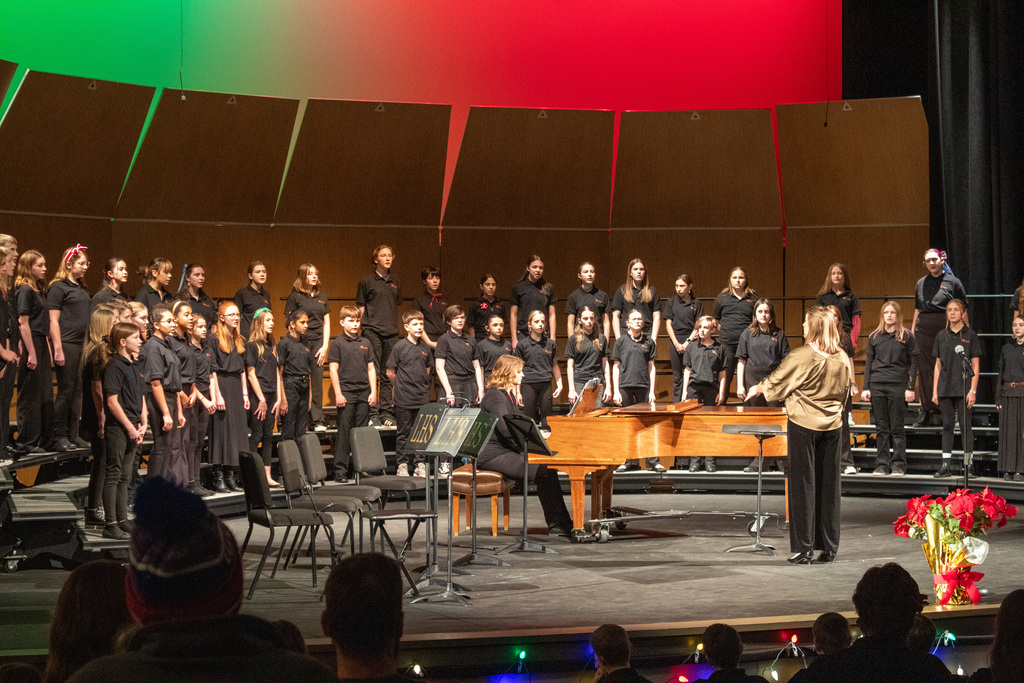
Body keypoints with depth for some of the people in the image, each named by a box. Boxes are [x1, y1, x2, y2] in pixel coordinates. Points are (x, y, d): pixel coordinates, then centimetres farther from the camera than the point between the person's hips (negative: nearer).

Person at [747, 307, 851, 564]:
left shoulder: (802, 357, -14)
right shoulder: (842, 358, 1)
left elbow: (776, 381, -2)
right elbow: (844, 393, 13)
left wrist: (757, 389, 17)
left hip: (803, 425, -5)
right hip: (832, 426, 5)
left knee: (803, 485, 2)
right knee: (828, 485, 9)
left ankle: (804, 549, 3)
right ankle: (828, 548, 14)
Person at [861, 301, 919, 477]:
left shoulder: (907, 336, 3)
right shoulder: (874, 337, 11)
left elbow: (913, 363, 2)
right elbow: (869, 363, 13)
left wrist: (911, 388, -5)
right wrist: (865, 388, 6)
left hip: (898, 386, -3)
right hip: (877, 386, 3)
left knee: (897, 428, -1)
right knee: (881, 428, 4)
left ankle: (898, 465, 3)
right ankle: (882, 465, 8)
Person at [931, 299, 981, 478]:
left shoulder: (970, 335, 0)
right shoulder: (942, 336, 10)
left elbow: (975, 366, -1)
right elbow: (938, 365, 13)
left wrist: (973, 390, -9)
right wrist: (935, 391, 7)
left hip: (963, 388, -3)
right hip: (945, 388, 4)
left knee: (965, 425, -3)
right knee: (947, 425, 6)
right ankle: (946, 465, 8)